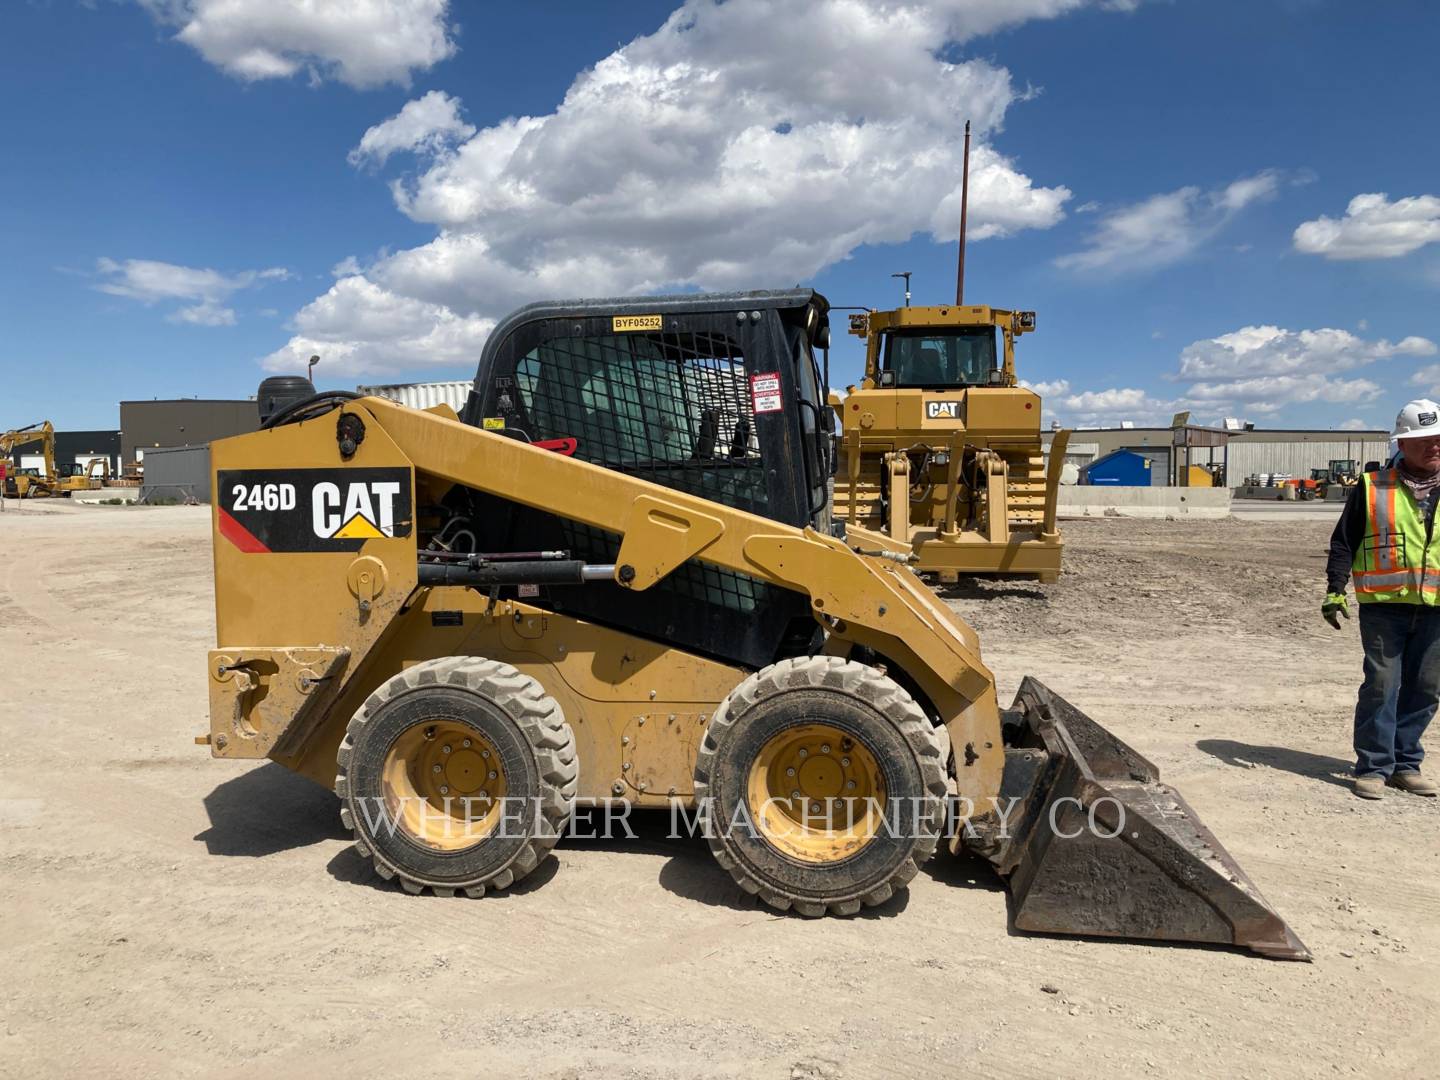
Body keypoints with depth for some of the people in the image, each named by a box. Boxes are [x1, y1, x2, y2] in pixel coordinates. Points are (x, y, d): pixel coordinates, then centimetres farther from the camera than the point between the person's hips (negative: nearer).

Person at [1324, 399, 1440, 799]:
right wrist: (1334, 590, -7)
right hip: (1384, 605, -3)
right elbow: (1344, 543, 2)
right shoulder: (1372, 488, 0)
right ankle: (1374, 766, 6)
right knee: (1381, 685, -4)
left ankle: (1405, 763, 20)